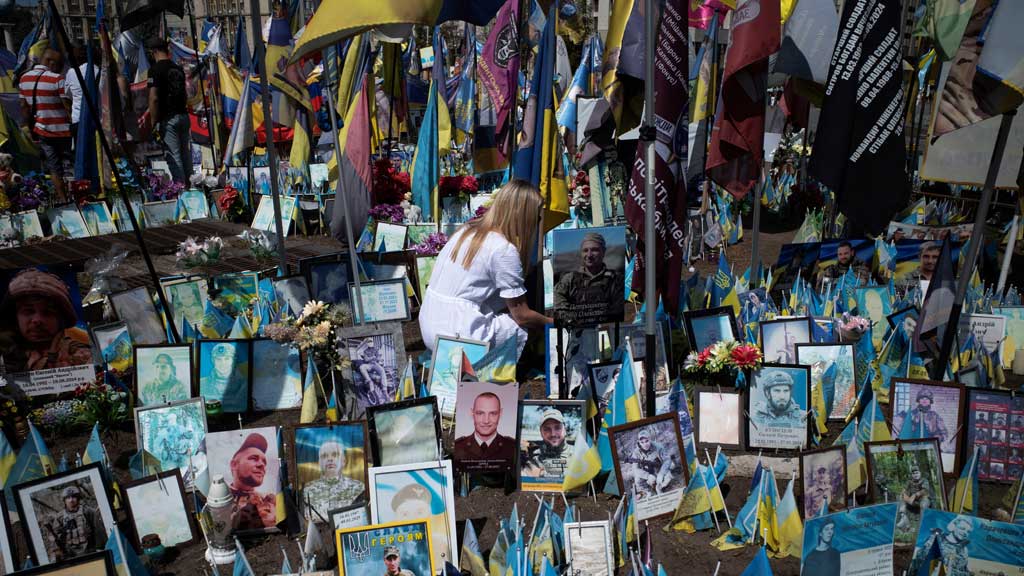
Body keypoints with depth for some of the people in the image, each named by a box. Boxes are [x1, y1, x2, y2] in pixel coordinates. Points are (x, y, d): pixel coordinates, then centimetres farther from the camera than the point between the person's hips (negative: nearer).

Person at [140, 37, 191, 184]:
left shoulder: (155, 69, -9)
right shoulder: (178, 68, 12)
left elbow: (154, 98, -15)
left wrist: (153, 122, -6)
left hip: (168, 118, -7)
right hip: (184, 115, 7)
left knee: (174, 157, -3)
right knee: (186, 155, 12)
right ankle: (189, 185, 18)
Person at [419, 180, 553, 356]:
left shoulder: (467, 229, 9)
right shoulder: (504, 251, -14)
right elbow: (522, 316, -6)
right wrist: (555, 323, 11)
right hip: (459, 338, -8)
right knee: (527, 326, 8)